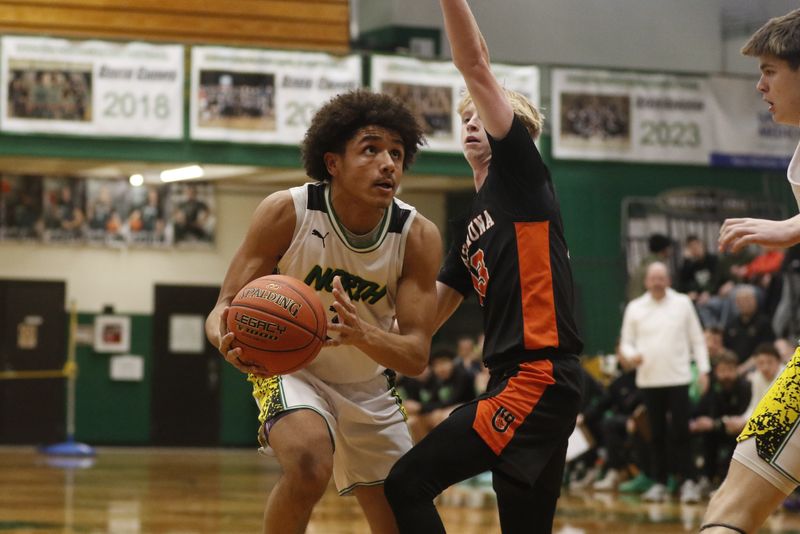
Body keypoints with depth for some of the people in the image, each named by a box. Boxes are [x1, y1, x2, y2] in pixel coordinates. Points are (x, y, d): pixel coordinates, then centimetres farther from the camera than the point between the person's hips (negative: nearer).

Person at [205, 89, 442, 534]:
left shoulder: (418, 237, -18)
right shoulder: (287, 212, -23)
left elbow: (416, 355, -21)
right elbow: (227, 306, -19)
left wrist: (362, 334, -44)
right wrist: (227, 338, -44)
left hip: (369, 387, 4)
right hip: (291, 369, -3)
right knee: (310, 465, -35)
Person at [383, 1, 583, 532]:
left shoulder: (521, 175, 1)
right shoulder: (473, 223, 23)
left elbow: (476, 66, -8)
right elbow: (430, 314, 27)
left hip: (536, 377, -9)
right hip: (520, 381, 9)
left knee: (410, 483, -13)